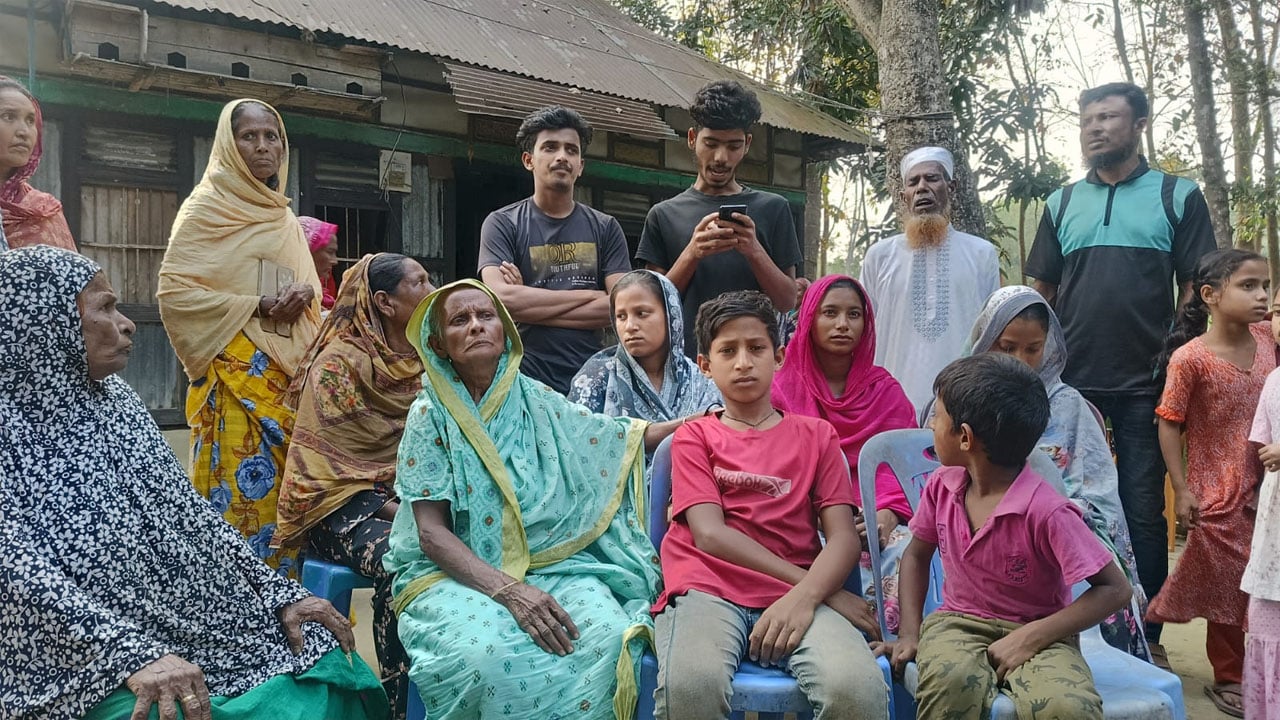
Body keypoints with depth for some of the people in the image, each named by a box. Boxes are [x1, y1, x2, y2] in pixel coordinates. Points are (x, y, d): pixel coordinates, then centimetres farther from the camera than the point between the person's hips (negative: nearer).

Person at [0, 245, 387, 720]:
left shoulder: (117, 400, 11)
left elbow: (191, 512, 12)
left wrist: (279, 592, 4)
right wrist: (133, 656, -29)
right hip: (91, 669, -6)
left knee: (332, 664, -5)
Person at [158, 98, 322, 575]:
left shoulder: (282, 216, 19)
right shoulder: (209, 207, -1)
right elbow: (174, 291, -10)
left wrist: (302, 299, 2)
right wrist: (260, 306, -14)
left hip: (287, 372, 6)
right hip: (235, 373, -6)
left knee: (286, 493, 4)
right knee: (243, 489, -10)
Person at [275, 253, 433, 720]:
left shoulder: (425, 360, 12)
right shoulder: (339, 364, -7)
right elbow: (329, 463, -11)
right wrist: (395, 512, -21)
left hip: (411, 499, 5)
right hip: (348, 507, -5)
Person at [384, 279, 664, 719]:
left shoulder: (539, 403, 7)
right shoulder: (430, 416, -2)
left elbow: (626, 438, 19)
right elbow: (431, 531, -9)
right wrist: (507, 589, -22)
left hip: (552, 564, 3)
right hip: (457, 572, -2)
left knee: (610, 637, -29)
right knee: (488, 654, -36)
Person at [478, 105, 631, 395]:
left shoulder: (605, 228, 9)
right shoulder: (502, 224, 3)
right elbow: (501, 298, -13)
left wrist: (530, 303, -9)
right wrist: (588, 295, -6)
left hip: (591, 380, 2)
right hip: (525, 380, -2)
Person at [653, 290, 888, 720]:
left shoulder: (816, 435, 19)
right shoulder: (694, 436, 15)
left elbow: (843, 535, 6)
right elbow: (710, 533, 0)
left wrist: (806, 595, -15)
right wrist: (813, 584, -8)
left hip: (797, 595, 1)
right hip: (709, 590, -1)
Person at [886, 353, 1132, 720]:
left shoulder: (1046, 510, -20)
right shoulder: (941, 486, -3)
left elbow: (1113, 589, -15)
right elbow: (916, 554, 13)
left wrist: (1031, 638, -20)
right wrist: (910, 632, 1)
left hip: (1037, 631, -2)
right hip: (960, 622, 3)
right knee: (950, 681, -34)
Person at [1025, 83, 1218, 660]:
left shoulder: (1178, 197, 5)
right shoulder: (1061, 203, 12)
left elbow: (1195, 290, 3)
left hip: (1145, 385, -2)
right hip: (1071, 384, 2)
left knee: (1143, 512, 3)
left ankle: (1145, 635, 15)